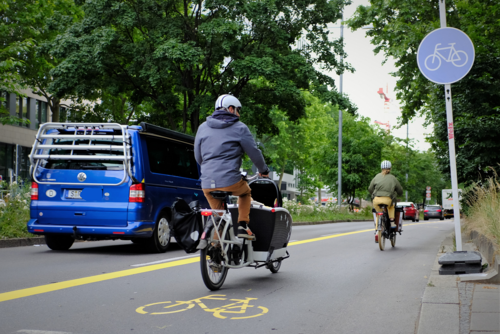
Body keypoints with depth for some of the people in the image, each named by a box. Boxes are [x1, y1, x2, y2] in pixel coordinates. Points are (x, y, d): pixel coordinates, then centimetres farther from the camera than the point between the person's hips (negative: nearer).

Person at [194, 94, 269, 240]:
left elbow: (198, 157, 20)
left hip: (207, 184, 4)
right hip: (230, 181, -4)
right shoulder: (239, 128, 1)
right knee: (246, 192, 28)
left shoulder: (203, 127, 14)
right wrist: (263, 170, 21)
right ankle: (243, 225, 14)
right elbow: (254, 152, 4)